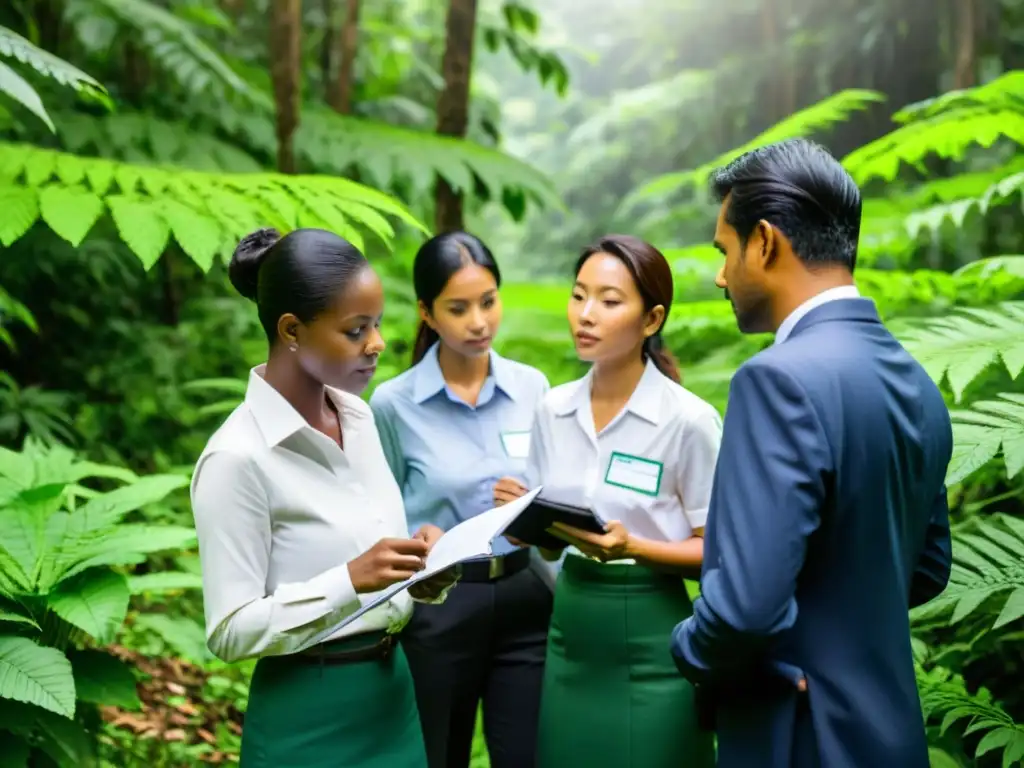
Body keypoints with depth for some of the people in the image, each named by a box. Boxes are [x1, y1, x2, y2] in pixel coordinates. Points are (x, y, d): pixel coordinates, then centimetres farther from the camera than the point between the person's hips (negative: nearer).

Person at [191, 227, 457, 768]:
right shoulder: (238, 457, -20)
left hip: (391, 688, 7)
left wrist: (415, 571, -8)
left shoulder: (358, 417, 2)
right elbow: (230, 632, -19)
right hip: (310, 719, -7)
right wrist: (350, 581, -27)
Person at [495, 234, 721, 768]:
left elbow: (716, 552, -9)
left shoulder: (689, 419, -14)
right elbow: (551, 543, 11)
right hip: (570, 625, 5)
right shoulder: (553, 409, 3)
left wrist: (632, 548, -24)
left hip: (649, 638, -5)